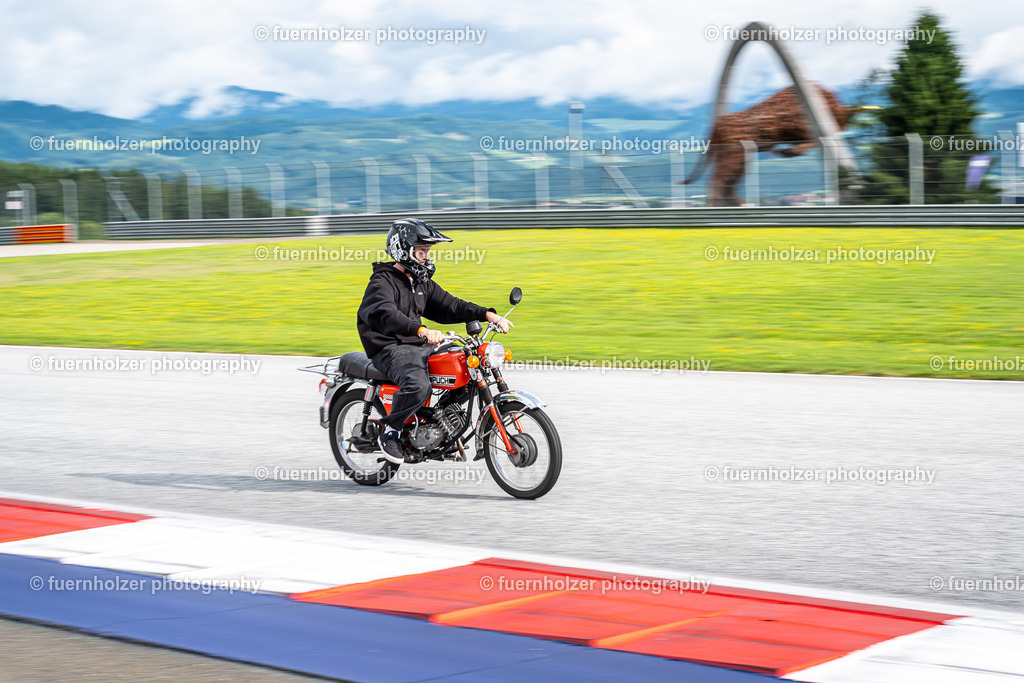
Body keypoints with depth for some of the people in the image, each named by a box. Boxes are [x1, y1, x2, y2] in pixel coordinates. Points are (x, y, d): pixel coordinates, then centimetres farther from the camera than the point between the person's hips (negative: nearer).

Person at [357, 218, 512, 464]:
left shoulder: (422, 283, 17)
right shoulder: (382, 282, -12)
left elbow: (448, 305, 14)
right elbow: (386, 316, -31)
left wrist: (486, 314, -2)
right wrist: (421, 330, -48)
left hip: (420, 346, 9)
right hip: (390, 349, -9)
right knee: (418, 384, -37)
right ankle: (389, 431, -14)